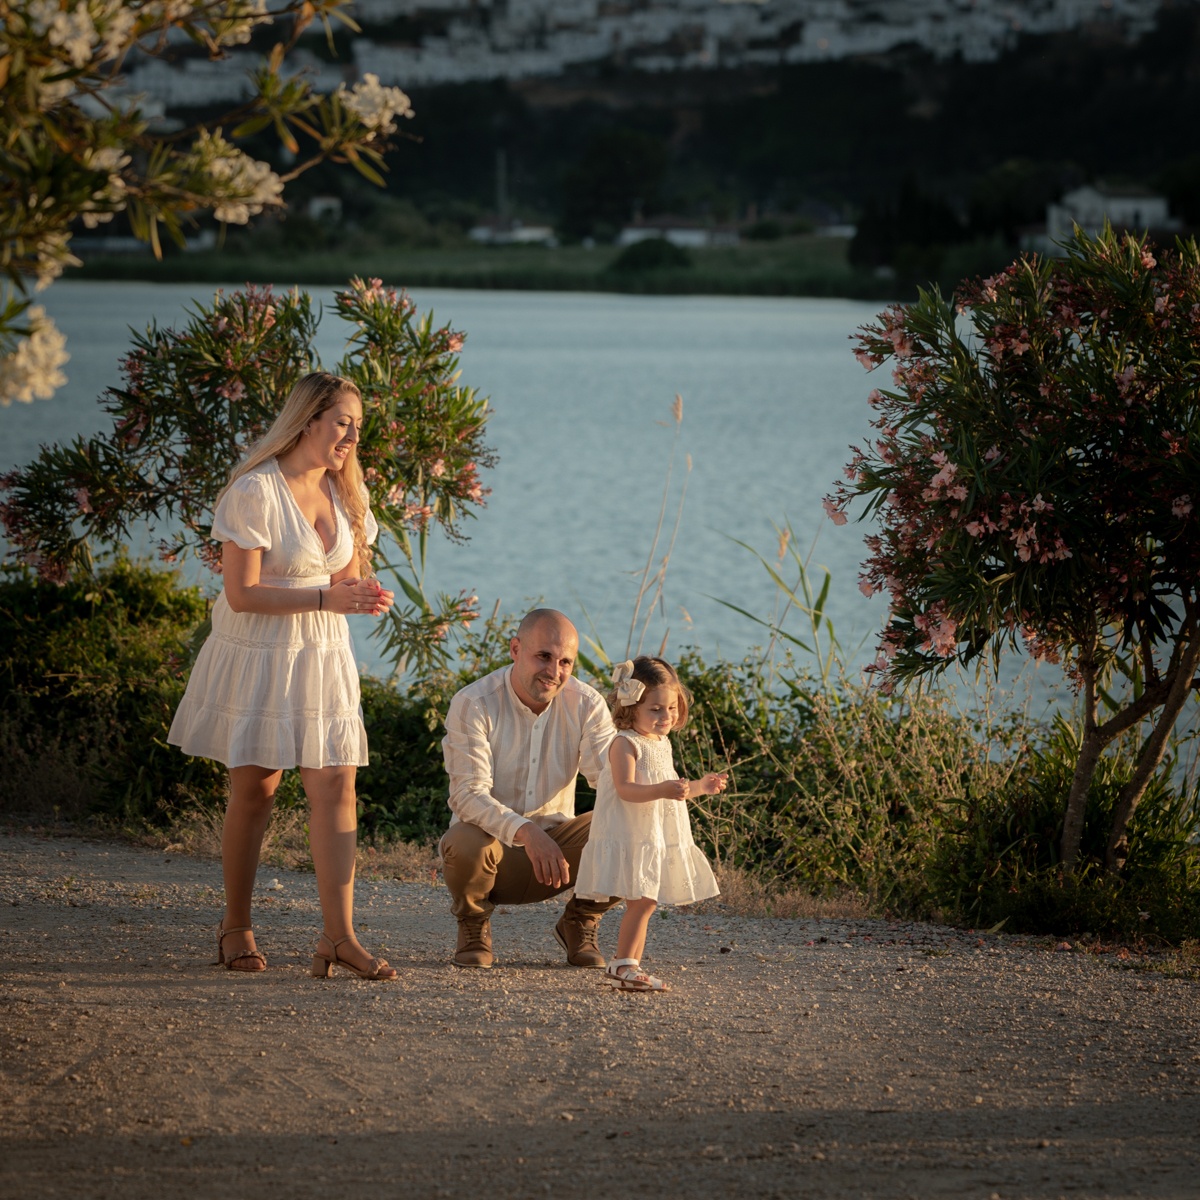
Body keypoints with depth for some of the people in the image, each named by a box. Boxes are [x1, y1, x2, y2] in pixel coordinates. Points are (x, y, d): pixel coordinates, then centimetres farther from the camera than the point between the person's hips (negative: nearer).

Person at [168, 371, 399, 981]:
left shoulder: (343, 490, 6)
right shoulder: (255, 491, -16)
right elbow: (242, 594, -18)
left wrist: (366, 593, -9)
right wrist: (328, 598, -23)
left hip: (323, 656, 5)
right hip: (258, 656, -5)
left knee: (335, 785, -6)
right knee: (254, 789, 3)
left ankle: (339, 935, -8)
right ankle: (236, 927, 19)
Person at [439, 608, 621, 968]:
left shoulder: (586, 705, -5)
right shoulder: (473, 705, -16)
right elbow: (468, 794, -26)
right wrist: (524, 831, -44)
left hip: (555, 842, 3)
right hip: (493, 840, -3)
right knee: (464, 845, -38)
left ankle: (579, 923, 7)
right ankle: (474, 923, -1)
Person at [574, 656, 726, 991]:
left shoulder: (662, 743, 17)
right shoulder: (625, 743, -12)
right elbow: (625, 789, -23)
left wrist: (699, 786, 20)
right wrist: (662, 790, -36)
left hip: (658, 839, 9)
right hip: (630, 837, -9)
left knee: (646, 903, 9)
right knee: (641, 902, -14)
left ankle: (628, 967, 14)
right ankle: (623, 964, -10)